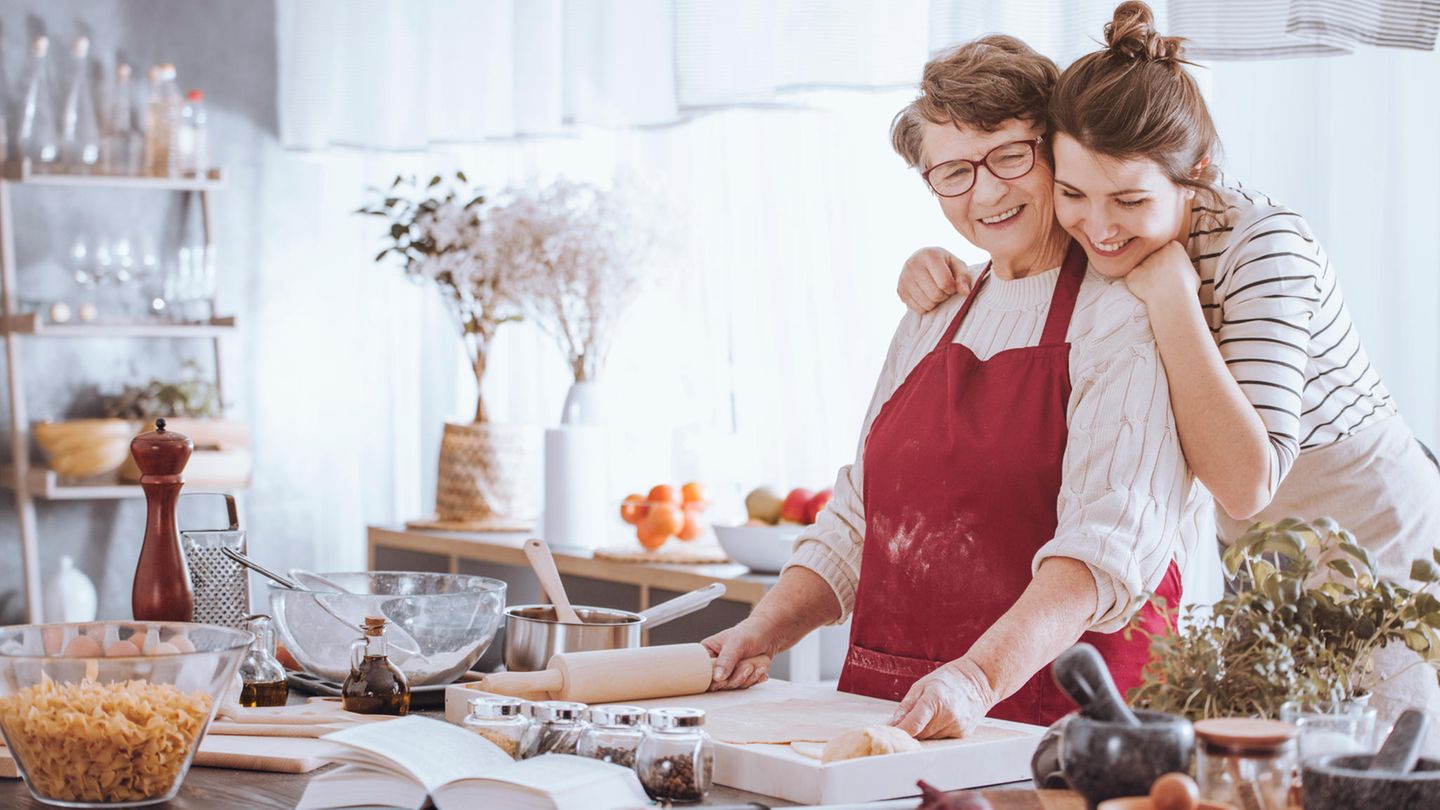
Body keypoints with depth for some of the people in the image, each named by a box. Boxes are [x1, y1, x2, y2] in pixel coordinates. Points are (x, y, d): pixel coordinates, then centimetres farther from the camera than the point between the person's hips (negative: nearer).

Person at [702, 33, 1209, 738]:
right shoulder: (932, 319, 18)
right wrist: (765, 632, 7)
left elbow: (1111, 539, -19)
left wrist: (981, 677, -32)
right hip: (887, 714, 7)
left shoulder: (1126, 317, -6)